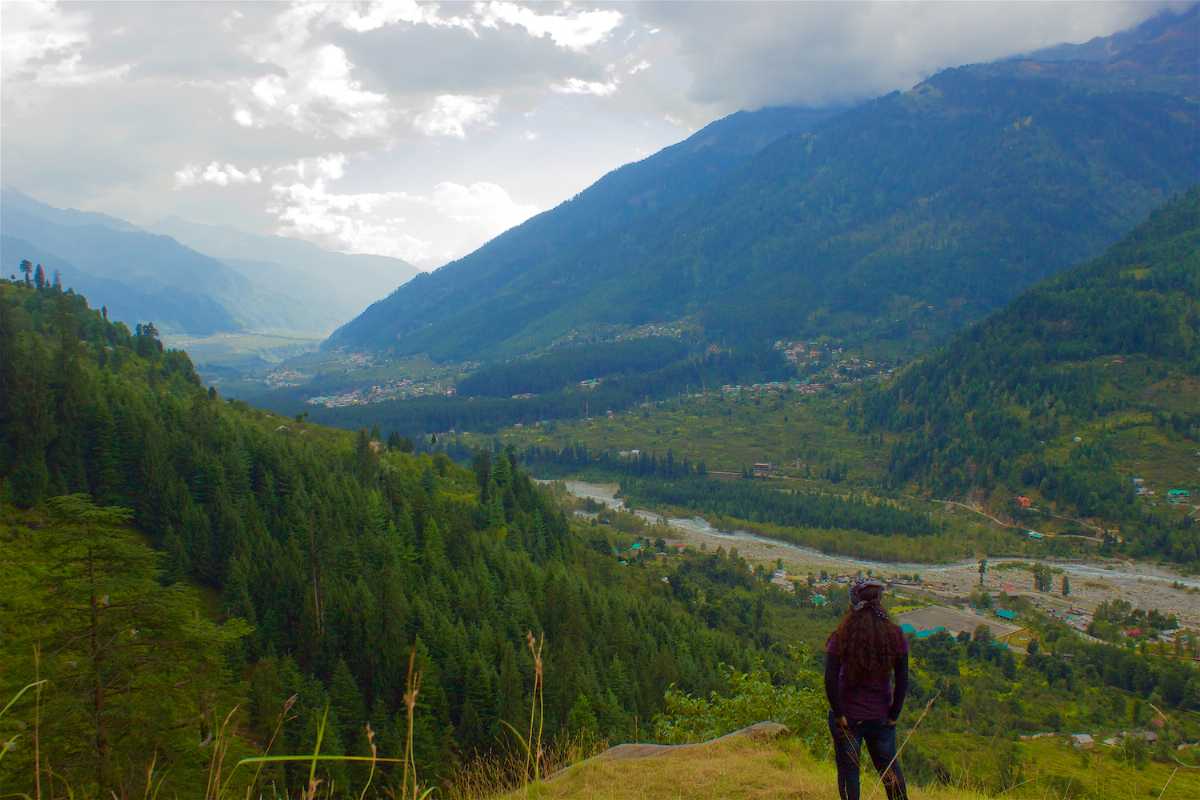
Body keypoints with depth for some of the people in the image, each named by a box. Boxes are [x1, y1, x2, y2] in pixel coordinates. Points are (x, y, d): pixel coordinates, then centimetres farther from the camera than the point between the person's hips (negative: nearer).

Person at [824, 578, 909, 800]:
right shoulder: (895, 636, -6)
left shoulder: (841, 637, -13)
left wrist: (838, 714, -7)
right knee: (890, 769, 19)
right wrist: (893, 715, 5)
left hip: (848, 717, -2)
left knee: (848, 771, 9)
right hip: (881, 717, 2)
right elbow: (902, 681, -2)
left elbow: (830, 680, -17)